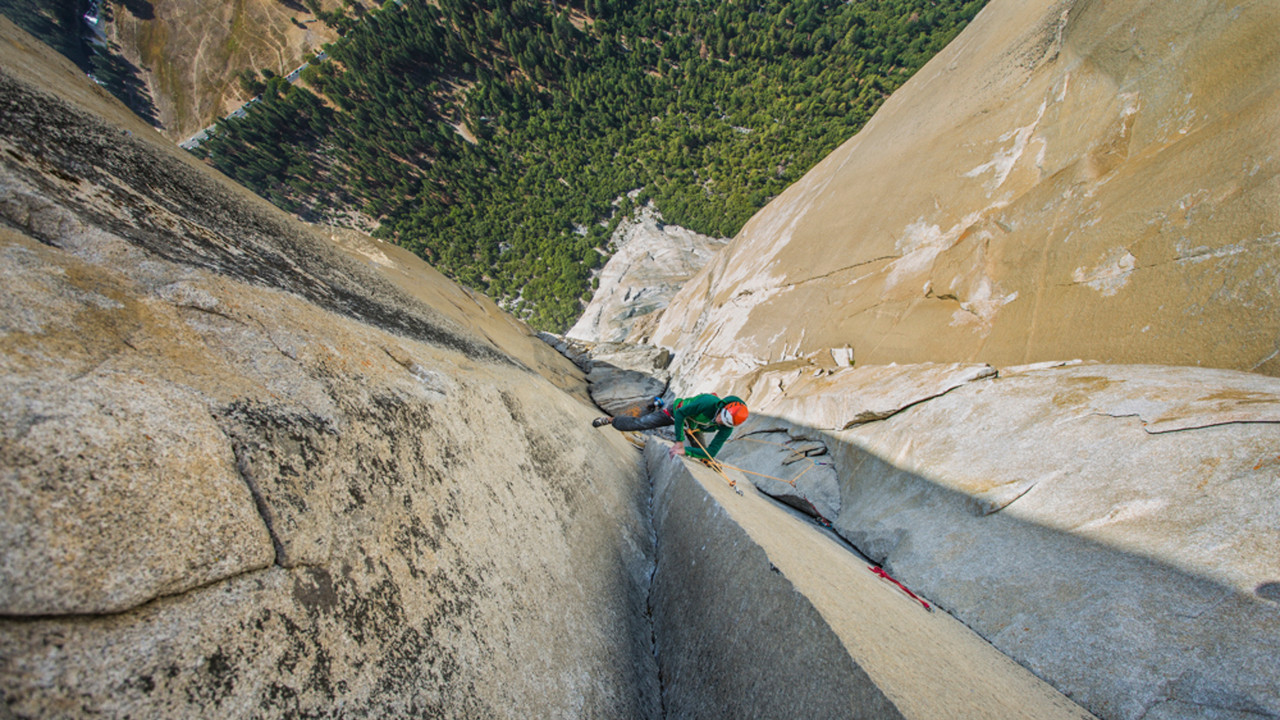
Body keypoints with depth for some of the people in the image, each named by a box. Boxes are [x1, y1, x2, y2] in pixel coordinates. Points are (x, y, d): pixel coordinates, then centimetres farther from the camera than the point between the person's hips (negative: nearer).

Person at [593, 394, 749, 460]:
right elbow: (681, 414, -31)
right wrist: (679, 441, -32)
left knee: (707, 458, 7)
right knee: (638, 423, -6)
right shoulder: (708, 402, -41)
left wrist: (685, 450, -36)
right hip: (677, 411, -4)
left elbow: (711, 452, -25)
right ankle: (611, 420, 19)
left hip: (692, 428, 4)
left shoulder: (727, 429, -28)